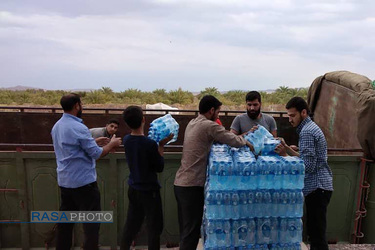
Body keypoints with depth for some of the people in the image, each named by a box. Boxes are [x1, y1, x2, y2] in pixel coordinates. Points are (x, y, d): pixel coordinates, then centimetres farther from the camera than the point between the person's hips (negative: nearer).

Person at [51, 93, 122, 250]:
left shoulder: (56, 126, 7)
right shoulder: (79, 128, -19)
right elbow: (96, 154, -16)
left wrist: (94, 142, 19)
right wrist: (112, 144, -1)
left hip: (64, 182, 8)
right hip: (83, 182, -8)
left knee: (65, 220, 16)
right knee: (91, 221, 1)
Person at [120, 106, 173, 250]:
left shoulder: (126, 140, -4)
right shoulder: (150, 144, -23)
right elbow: (159, 168, -12)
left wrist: (157, 143, 4)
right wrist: (161, 145, -9)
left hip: (133, 189, 7)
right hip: (149, 190, -7)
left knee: (131, 224, 20)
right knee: (154, 228, 6)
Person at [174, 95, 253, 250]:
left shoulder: (192, 124, 13)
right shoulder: (209, 125, -13)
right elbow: (234, 141, -9)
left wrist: (239, 137, 15)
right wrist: (246, 142, 11)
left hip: (180, 183, 9)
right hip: (192, 185, -9)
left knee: (185, 229, 16)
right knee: (191, 230, -1)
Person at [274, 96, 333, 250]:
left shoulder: (307, 131, -16)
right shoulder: (310, 127, 17)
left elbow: (308, 166, -21)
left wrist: (285, 156, -14)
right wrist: (287, 148, 8)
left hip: (317, 187, -10)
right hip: (318, 186, 10)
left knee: (317, 234, -5)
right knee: (314, 231, 16)